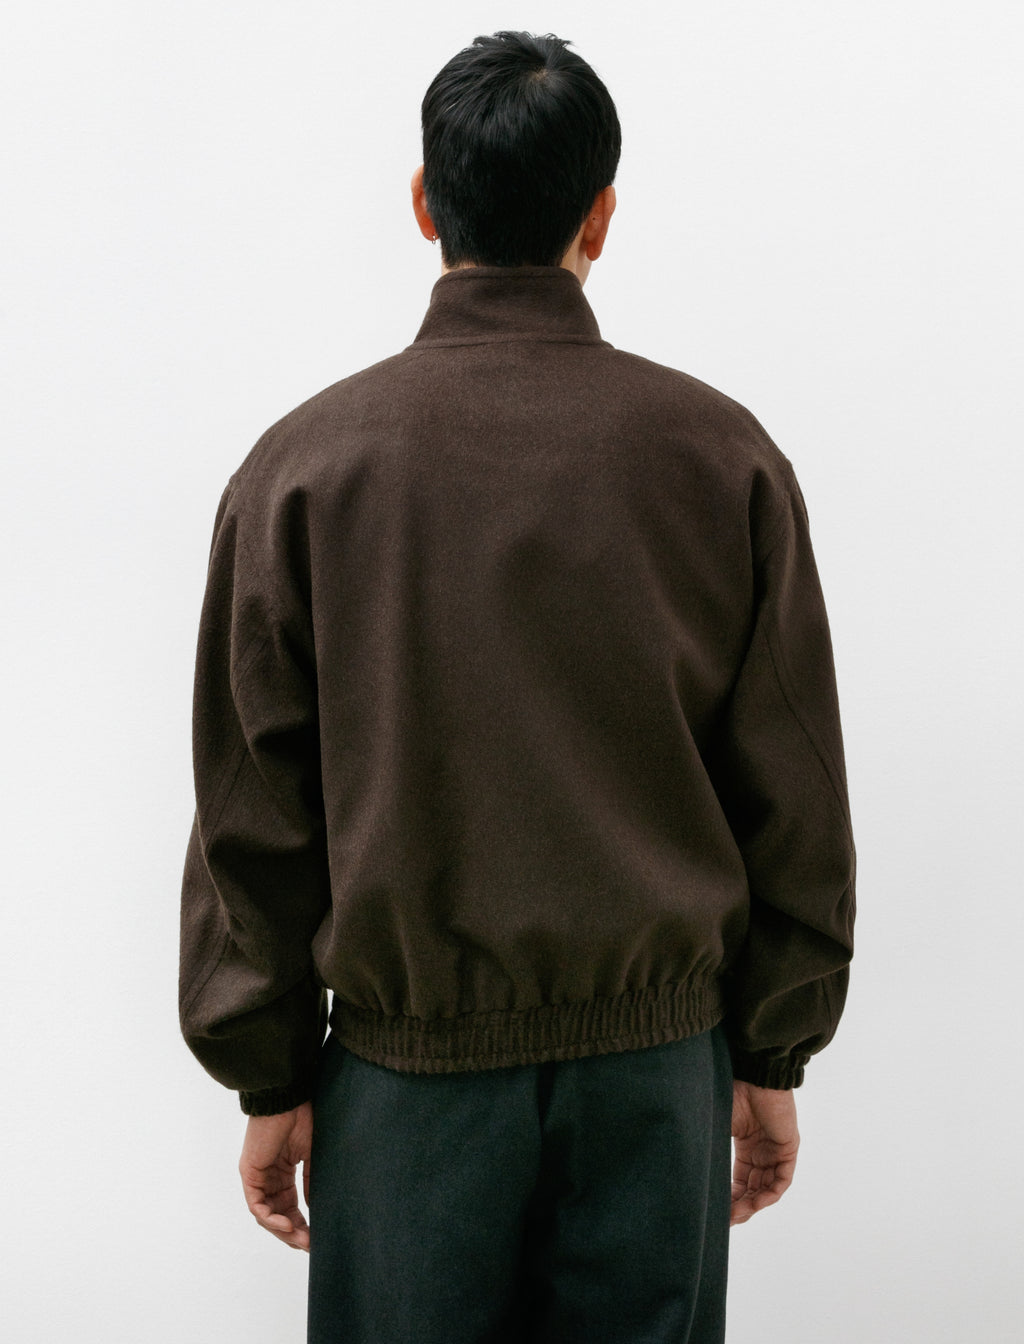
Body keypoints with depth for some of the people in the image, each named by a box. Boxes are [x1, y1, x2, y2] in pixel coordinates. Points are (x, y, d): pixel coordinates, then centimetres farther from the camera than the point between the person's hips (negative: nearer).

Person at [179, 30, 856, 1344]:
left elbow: (253, 817, -3)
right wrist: (773, 1059, 10)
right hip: (659, 1059, 1)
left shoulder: (301, 465, -6)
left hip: (409, 1069, -1)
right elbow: (795, 801, 0)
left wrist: (270, 1083, 7)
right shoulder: (723, 454, -4)